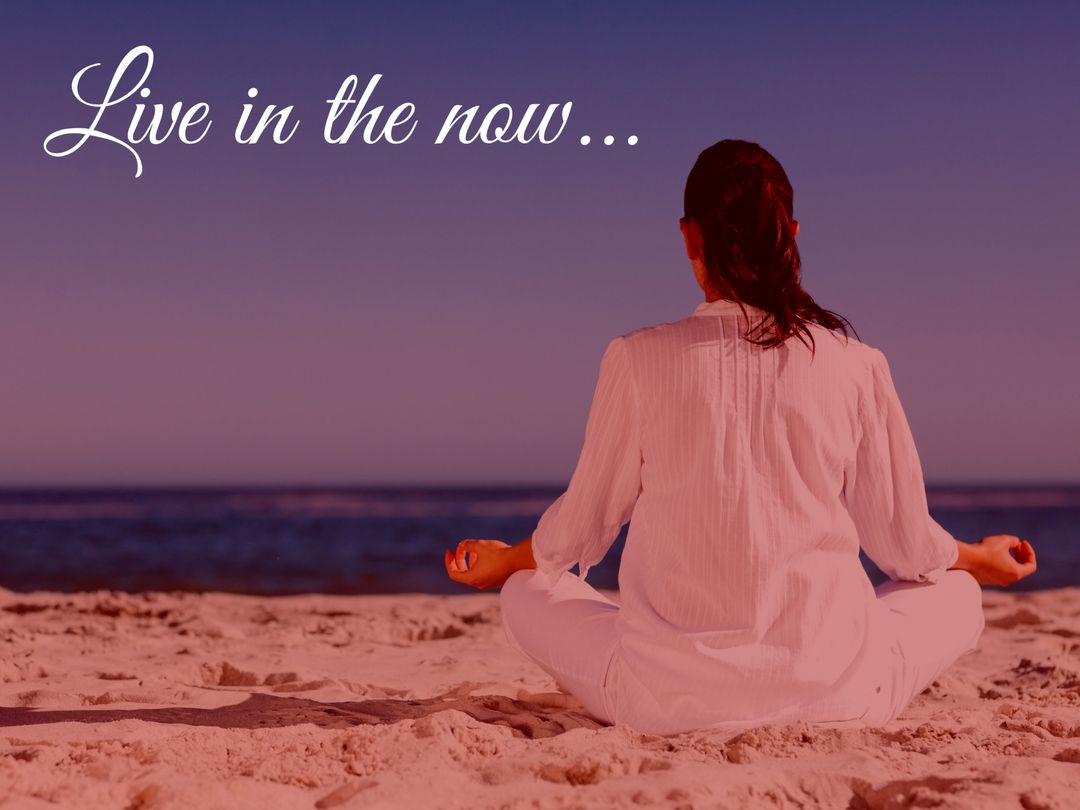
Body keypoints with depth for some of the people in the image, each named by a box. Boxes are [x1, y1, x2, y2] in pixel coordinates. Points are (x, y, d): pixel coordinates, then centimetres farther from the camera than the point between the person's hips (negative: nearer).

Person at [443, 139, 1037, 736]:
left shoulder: (639, 358, -3)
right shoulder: (854, 364, -1)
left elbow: (584, 523, 8)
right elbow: (902, 541, 9)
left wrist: (500, 562, 30)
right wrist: (980, 558, 32)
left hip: (670, 698, 0)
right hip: (831, 688, 1)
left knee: (526, 595, 27)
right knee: (957, 595, 29)